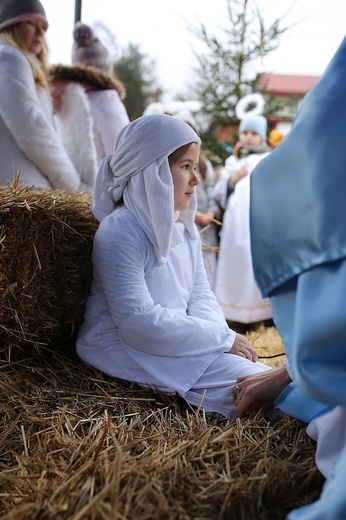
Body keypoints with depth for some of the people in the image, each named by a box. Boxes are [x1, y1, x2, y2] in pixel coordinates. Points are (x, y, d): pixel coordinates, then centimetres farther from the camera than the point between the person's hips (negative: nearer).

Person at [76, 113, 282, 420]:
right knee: (249, 379, -22)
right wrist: (223, 338, -19)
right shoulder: (120, 232, -18)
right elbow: (138, 321, -24)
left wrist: (222, 335, -14)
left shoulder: (184, 228, 10)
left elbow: (201, 296, 9)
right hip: (125, 349, -8)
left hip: (176, 336, 8)